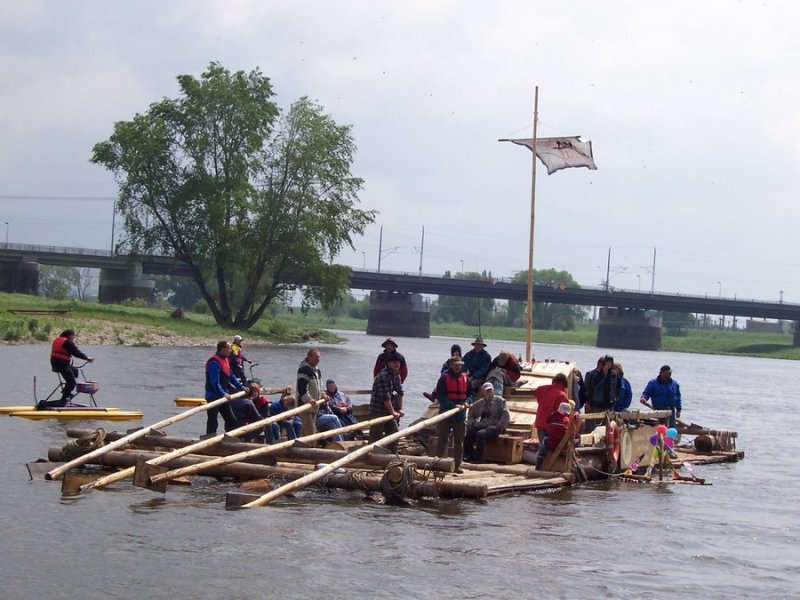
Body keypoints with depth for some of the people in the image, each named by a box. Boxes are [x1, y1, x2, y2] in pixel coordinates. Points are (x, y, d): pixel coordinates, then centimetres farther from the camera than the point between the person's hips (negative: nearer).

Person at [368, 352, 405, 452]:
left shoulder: (396, 375, 9)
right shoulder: (383, 376, -21)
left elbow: (399, 393, 8)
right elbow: (385, 396, -25)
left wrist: (400, 409, -1)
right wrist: (392, 412, -23)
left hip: (389, 411, 9)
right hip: (378, 411, -9)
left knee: (394, 431, 14)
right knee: (376, 436, -5)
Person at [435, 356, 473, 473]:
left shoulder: (464, 378, 7)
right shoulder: (444, 377, -7)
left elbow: (470, 393, 14)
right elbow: (440, 395, -13)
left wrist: (467, 402, -8)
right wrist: (453, 406, -21)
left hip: (460, 414, 5)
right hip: (446, 413, -4)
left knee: (459, 441, 8)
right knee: (442, 440, 2)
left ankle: (458, 465, 14)